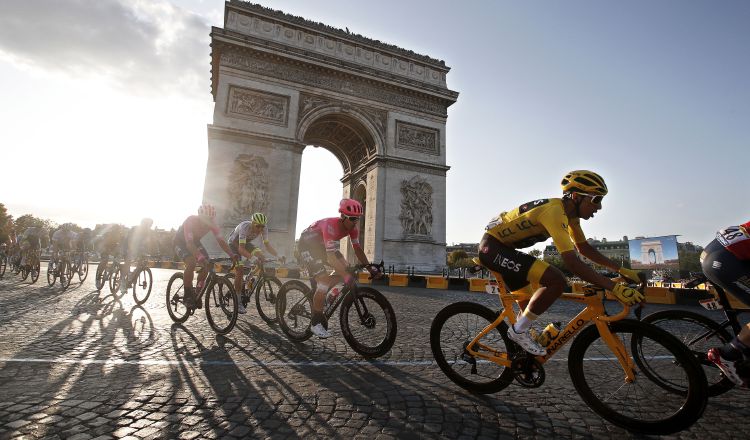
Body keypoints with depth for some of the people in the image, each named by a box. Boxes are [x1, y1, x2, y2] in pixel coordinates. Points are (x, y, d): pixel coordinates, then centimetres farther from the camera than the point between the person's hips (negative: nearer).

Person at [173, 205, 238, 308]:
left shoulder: (211, 224, -23)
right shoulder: (190, 221, -37)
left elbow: (221, 240, -26)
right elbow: (189, 243, -45)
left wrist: (232, 255, -40)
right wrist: (200, 257, -61)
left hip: (195, 241, 5)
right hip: (180, 242, -5)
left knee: (206, 264, -14)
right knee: (191, 262, -30)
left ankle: (197, 294, 2)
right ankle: (187, 296, -15)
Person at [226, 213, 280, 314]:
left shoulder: (262, 229, -23)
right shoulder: (245, 227, -38)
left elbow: (267, 244, -20)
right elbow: (241, 249, -43)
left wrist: (278, 256, -33)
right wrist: (252, 257, -57)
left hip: (246, 242, 5)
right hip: (234, 243, -5)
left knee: (261, 255, -20)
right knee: (239, 270, -16)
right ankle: (238, 302, -6)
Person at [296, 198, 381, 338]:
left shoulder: (352, 226, -15)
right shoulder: (331, 226, -37)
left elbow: (357, 248, -8)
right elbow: (331, 257, -44)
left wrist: (369, 267, -18)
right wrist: (346, 276, -53)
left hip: (321, 245, 8)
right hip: (308, 244, -8)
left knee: (344, 267, -8)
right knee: (324, 280, -19)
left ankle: (319, 294, 11)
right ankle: (316, 322, -5)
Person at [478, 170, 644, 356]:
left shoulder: (569, 213, 6)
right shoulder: (555, 211, -25)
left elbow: (584, 248, 16)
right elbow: (572, 263, -31)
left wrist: (621, 269, 9)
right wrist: (615, 287, -28)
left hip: (502, 248, 10)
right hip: (492, 246, -10)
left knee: (531, 309, 17)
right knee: (557, 281, -23)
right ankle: (519, 331, -7)